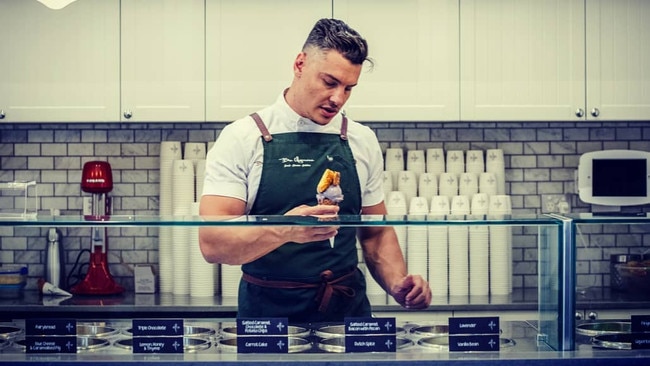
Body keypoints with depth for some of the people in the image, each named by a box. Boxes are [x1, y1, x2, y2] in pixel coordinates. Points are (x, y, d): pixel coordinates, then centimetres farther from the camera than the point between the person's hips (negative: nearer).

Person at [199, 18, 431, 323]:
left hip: (348, 311, 3)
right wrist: (284, 231, -31)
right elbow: (212, 244, -14)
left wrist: (398, 286, -2)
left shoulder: (362, 142, 8)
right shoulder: (241, 138, -5)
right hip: (268, 314, -3)